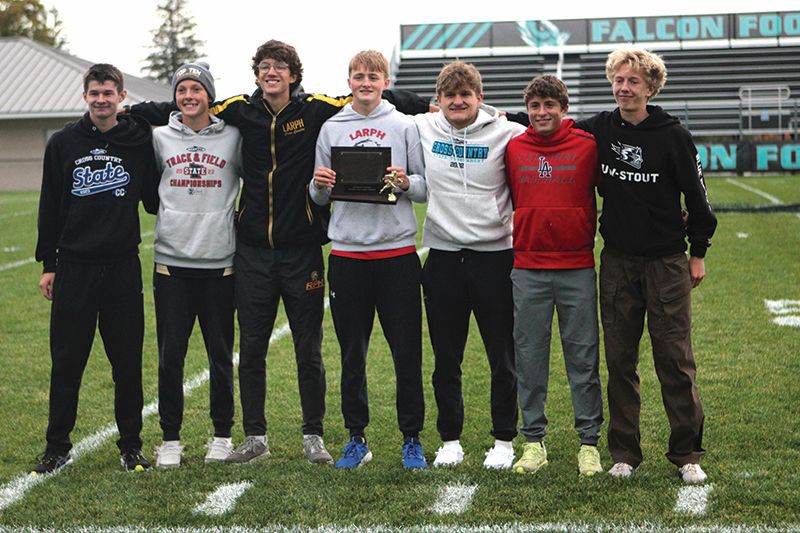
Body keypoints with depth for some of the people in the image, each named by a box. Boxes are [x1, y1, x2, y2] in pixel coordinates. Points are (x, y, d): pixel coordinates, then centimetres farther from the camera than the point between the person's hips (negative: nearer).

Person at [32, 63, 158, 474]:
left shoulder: (141, 141, 2)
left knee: (128, 363, 5)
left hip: (123, 267, 0)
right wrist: (48, 264, 6)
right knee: (66, 363, 4)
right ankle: (58, 448, 15)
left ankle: (131, 447, 17)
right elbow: (49, 207, 7)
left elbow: (154, 201, 10)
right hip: (73, 268, 0)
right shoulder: (63, 143, 4)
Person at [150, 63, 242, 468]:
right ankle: (170, 438, 13)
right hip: (171, 260, 1)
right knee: (170, 354, 2)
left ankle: (222, 434, 19)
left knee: (221, 354, 6)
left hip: (220, 262, -1)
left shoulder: (232, 138, 3)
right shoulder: (160, 138, 6)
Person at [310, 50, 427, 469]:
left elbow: (426, 187, 4)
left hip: (397, 252, -2)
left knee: (407, 352, 1)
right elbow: (320, 197, 13)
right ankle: (356, 437, 19)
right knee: (351, 353, 8)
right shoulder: (331, 129, 10)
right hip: (347, 253, 2)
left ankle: (412, 438, 13)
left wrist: (406, 183, -16)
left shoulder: (404, 127, 4)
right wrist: (319, 185, -8)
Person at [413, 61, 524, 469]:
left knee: (504, 357, 4)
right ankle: (450, 440, 21)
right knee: (446, 359, 9)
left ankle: (504, 440, 17)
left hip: (495, 254, -2)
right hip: (442, 255, 2)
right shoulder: (420, 129, 2)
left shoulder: (507, 134, -4)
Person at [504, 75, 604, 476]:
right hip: (527, 267, 2)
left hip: (578, 267, -2)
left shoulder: (587, 147, -1)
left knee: (583, 356, 2)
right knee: (529, 355, 5)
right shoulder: (513, 149, 6)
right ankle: (533, 440, 15)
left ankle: (589, 441, 11)